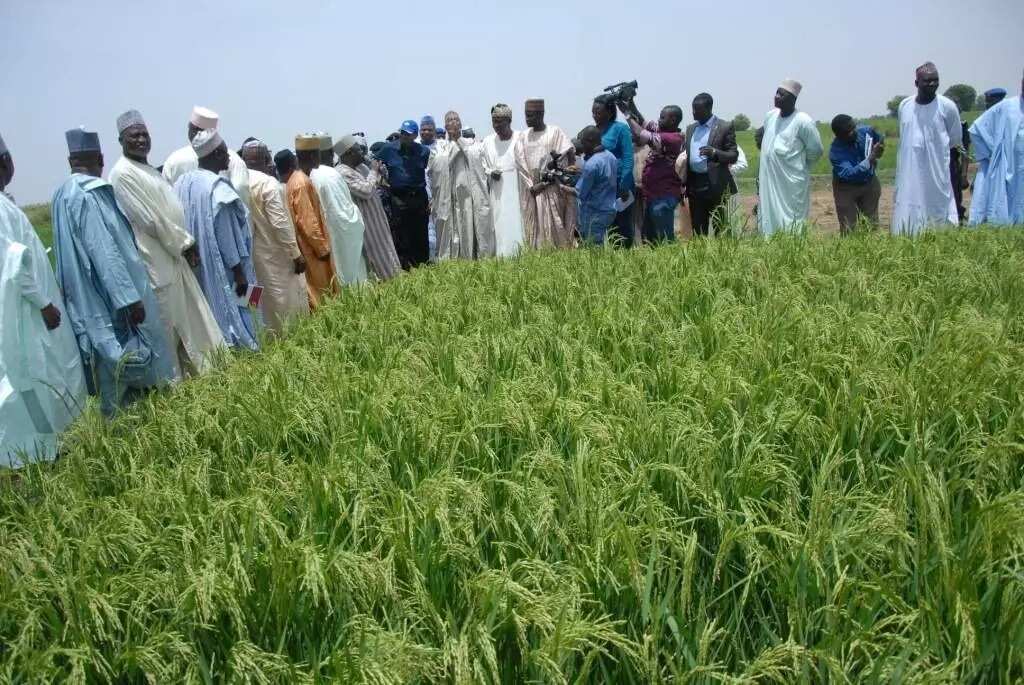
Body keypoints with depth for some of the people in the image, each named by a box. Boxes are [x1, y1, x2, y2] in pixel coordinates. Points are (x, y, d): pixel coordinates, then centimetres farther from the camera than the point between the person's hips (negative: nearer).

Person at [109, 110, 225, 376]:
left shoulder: (148, 170, 16)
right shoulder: (122, 173, -13)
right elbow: (151, 219, -16)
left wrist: (186, 242, 3)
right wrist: (186, 243, -9)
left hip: (173, 255, 9)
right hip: (156, 261, -9)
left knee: (188, 316, 15)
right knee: (167, 323, 0)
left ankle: (197, 367, 26)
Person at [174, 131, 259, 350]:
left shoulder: (182, 182, 4)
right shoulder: (217, 188, -17)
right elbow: (225, 235, -16)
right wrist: (239, 272, -10)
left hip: (192, 268, 7)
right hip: (218, 271, -7)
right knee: (225, 313, 1)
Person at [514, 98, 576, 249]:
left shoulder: (555, 132, -2)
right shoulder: (523, 136, 9)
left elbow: (570, 157, -9)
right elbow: (520, 165, 6)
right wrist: (531, 186, -8)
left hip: (551, 190, -4)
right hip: (531, 192, 4)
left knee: (553, 229, -5)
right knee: (533, 229, 2)